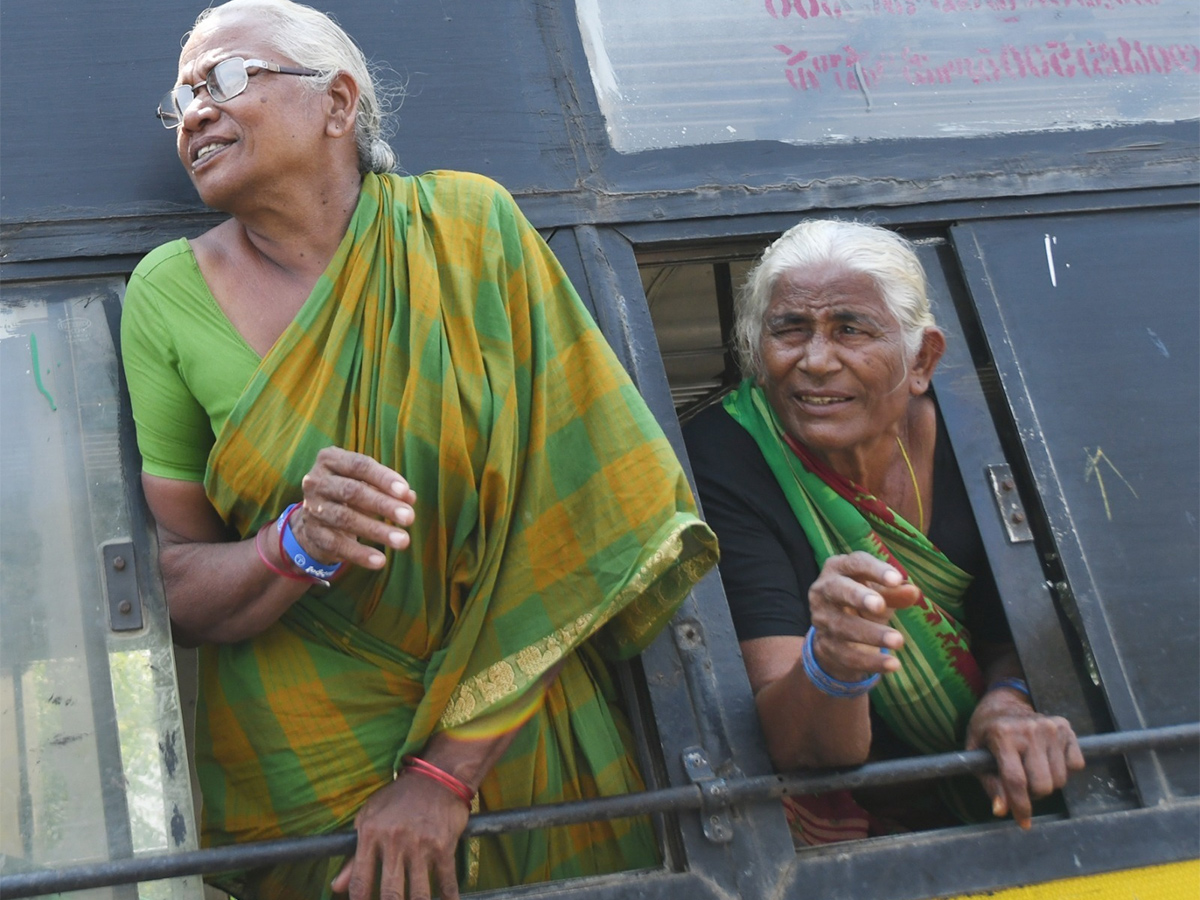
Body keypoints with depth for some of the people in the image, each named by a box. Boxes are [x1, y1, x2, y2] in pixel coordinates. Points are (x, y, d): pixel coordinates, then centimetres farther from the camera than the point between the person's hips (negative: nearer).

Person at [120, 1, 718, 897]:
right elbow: (172, 585, -4)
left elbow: (571, 509, -13)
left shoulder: (472, 226, -10)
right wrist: (298, 544, -25)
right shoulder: (170, 294, -6)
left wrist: (447, 773, -16)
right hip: (305, 769, 1)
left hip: (514, 728, 0)